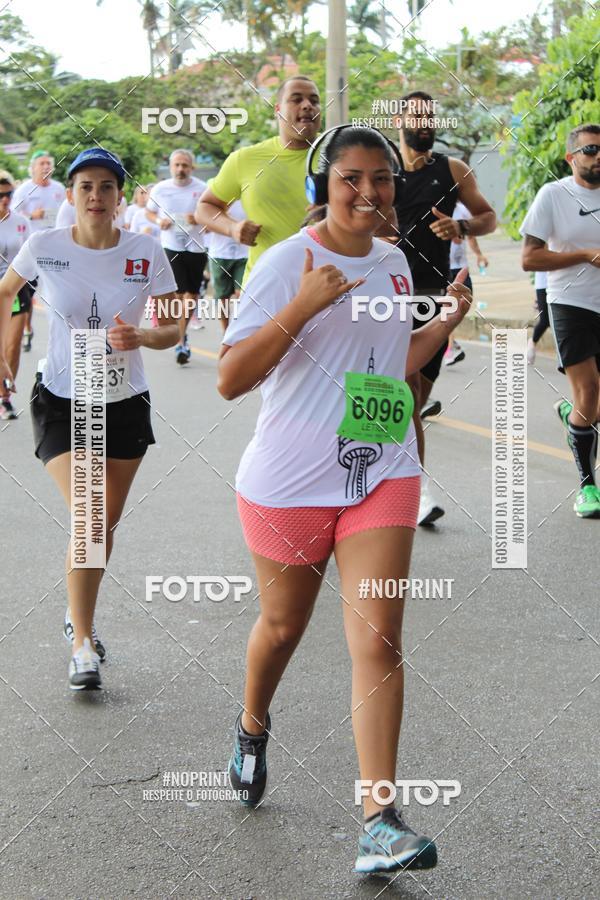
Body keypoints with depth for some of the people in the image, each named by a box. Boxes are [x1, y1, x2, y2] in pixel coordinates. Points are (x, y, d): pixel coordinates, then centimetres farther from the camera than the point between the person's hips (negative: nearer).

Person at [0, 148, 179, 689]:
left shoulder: (147, 252, -7)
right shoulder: (44, 248, -8)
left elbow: (172, 328, -1)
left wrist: (142, 338, -22)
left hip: (126, 403, 2)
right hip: (62, 401, -2)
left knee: (108, 524, 13)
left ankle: (80, 615, 38)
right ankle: (83, 645, -5)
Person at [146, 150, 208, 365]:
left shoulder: (202, 189, -3)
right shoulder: (160, 189, -1)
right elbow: (149, 212, 14)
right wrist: (159, 221, -7)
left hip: (196, 248, 1)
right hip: (172, 247, -1)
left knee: (192, 295, 10)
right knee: (178, 294, -9)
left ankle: (182, 333, 33)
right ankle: (181, 343, -4)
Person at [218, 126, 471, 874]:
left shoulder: (393, 264, 9)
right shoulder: (287, 263, -11)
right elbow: (230, 380, -18)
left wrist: (448, 320, 12)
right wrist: (302, 307, -27)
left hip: (381, 476, 4)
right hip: (290, 481, -3)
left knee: (378, 641, -7)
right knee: (283, 627, 15)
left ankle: (380, 823, -7)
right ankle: (252, 727, 48)